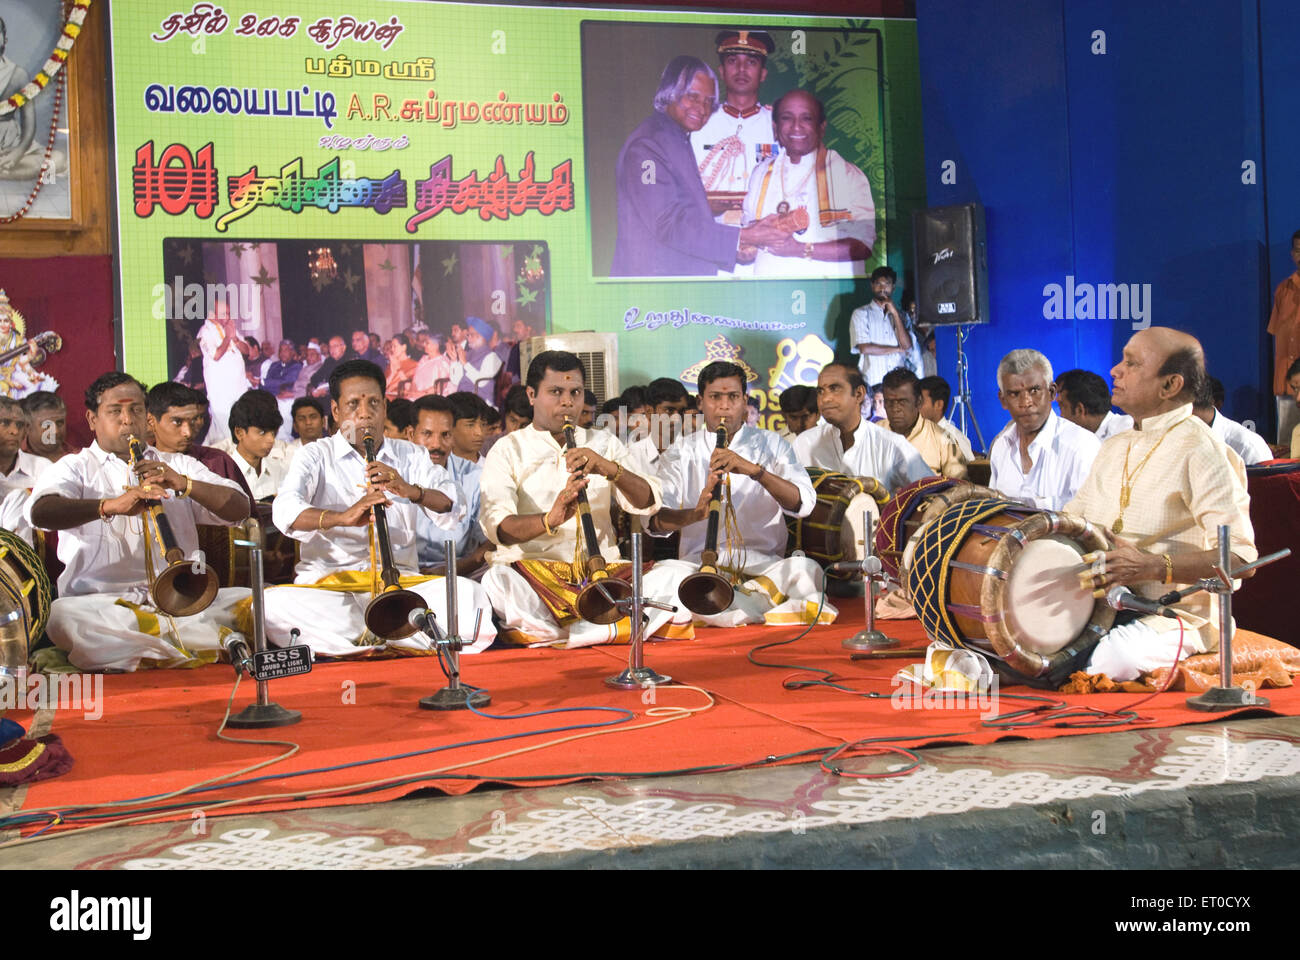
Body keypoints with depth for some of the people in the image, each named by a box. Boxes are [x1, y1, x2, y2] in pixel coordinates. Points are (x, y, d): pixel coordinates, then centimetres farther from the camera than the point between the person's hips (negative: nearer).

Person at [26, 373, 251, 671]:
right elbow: (40, 512, -10)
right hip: (101, 600, -2)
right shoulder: (75, 468, 14)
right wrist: (109, 505, -27)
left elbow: (240, 510, 8)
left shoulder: (179, 466, 23)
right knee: (61, 616, -36)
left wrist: (185, 484, -10)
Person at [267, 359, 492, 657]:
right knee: (275, 605, -35)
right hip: (328, 581, -1)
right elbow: (285, 512, -10)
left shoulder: (412, 456, 18)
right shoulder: (316, 456, 11)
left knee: (469, 595, -27)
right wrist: (342, 517, -30)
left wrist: (412, 491, -19)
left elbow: (453, 508, 2)